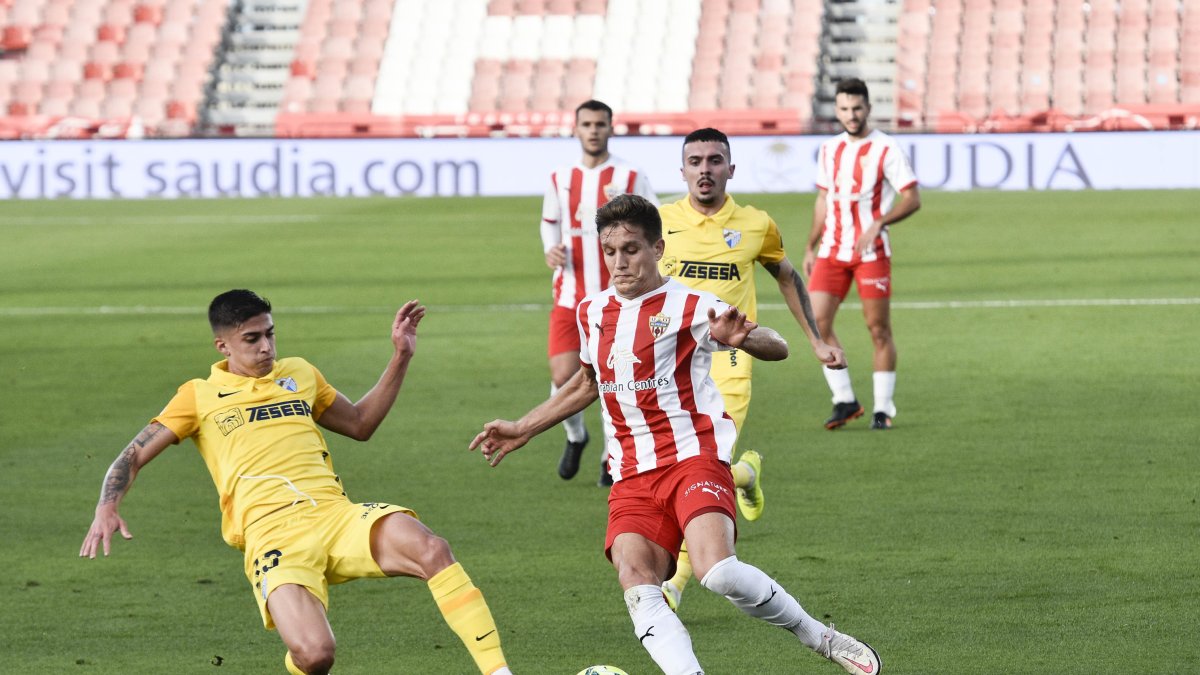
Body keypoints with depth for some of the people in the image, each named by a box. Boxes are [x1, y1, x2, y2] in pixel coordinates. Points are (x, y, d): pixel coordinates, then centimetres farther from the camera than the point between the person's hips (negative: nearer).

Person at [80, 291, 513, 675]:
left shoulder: (299, 374, 24)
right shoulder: (200, 397, 13)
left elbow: (360, 424, 36)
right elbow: (134, 456, 11)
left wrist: (400, 359, 26)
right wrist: (107, 510, -8)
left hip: (334, 514, 3)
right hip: (272, 534, -3)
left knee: (432, 550, -29)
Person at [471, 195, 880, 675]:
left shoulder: (688, 306, -3)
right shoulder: (592, 312, 16)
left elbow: (777, 348, -9)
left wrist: (740, 338, -32)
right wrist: (521, 430, 36)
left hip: (695, 459, -5)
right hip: (632, 476, 5)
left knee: (717, 571, -28)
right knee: (636, 585, -21)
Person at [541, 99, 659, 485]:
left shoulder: (630, 178, -1)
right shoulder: (560, 179, 9)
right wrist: (551, 249, 3)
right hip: (570, 296, 2)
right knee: (563, 378, -8)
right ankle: (575, 436, 22)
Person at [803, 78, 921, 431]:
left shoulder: (886, 148, -6)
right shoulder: (829, 150, 11)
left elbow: (912, 199, -9)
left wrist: (879, 223, -23)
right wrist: (811, 247, 18)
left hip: (871, 252, -5)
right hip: (832, 251, 5)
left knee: (879, 329, -2)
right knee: (817, 322, -7)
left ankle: (883, 409, 7)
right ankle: (844, 400, 3)